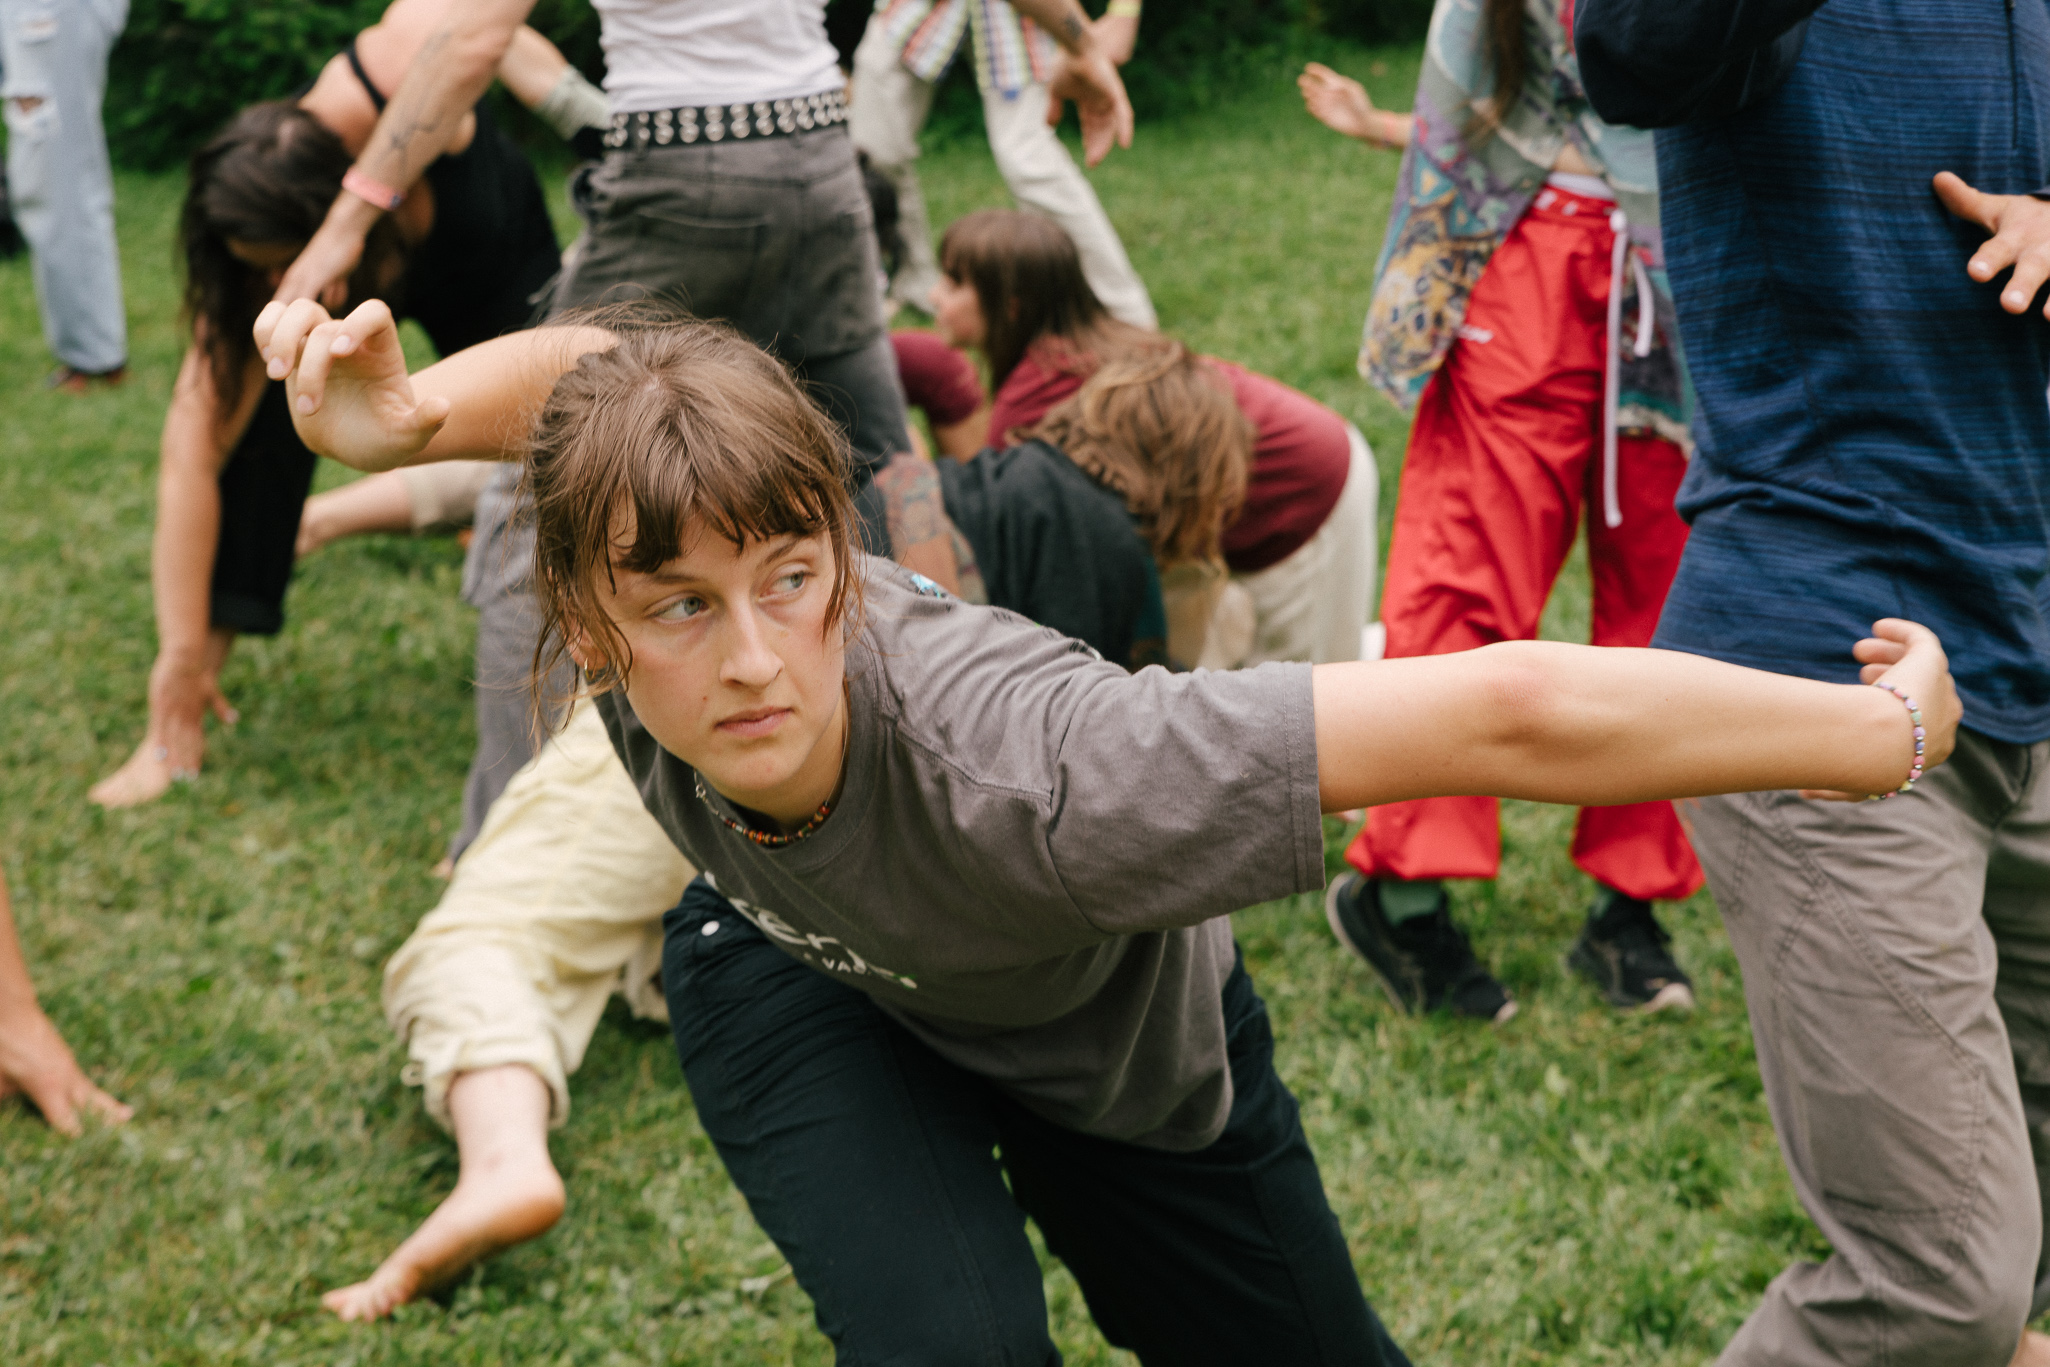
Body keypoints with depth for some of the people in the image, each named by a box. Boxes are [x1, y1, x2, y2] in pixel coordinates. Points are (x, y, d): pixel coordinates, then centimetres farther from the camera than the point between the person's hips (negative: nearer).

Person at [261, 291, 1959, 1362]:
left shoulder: (1021, 765, -50)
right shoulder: (641, 575, -36)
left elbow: (1503, 715, -52)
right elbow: (595, 367, -14)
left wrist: (1887, 732, -42)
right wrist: (411, 414, -35)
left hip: (1111, 1046, -1)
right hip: (800, 983, 1)